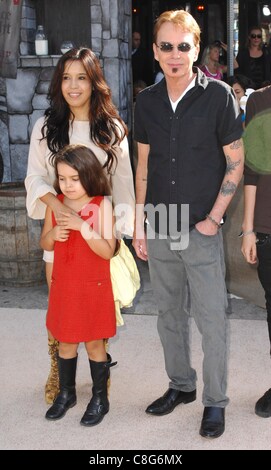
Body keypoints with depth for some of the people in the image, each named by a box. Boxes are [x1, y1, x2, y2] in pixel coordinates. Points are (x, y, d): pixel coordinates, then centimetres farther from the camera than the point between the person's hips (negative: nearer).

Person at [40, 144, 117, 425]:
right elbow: (44, 245, 9)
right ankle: (66, 393, 33)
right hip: (63, 286, 4)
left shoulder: (101, 204, -12)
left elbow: (107, 251, -18)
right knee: (66, 342, 15)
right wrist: (52, 234, -13)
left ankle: (100, 399, 23)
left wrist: (82, 226, -27)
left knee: (94, 343, 7)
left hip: (94, 288, -4)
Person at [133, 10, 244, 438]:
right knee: (169, 314, 16)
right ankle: (181, 385, 35)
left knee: (211, 320, 3)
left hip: (202, 230, -4)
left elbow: (235, 162, -5)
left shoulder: (218, 95, -8)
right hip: (159, 230, 4)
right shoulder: (147, 101, 4)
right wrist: (139, 225, 7)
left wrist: (214, 218, -10)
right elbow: (143, 165, 10)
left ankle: (215, 401, 20)